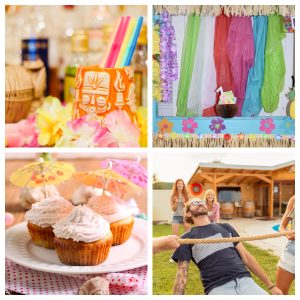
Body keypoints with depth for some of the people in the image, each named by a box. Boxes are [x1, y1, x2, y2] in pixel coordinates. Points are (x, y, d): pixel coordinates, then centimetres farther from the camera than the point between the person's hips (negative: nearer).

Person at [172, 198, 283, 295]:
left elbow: (245, 256, 20)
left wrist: (270, 285, 16)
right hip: (218, 287, -4)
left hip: (244, 281, 4)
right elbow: (181, 274, 3)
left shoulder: (226, 228, 21)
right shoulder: (187, 238, 9)